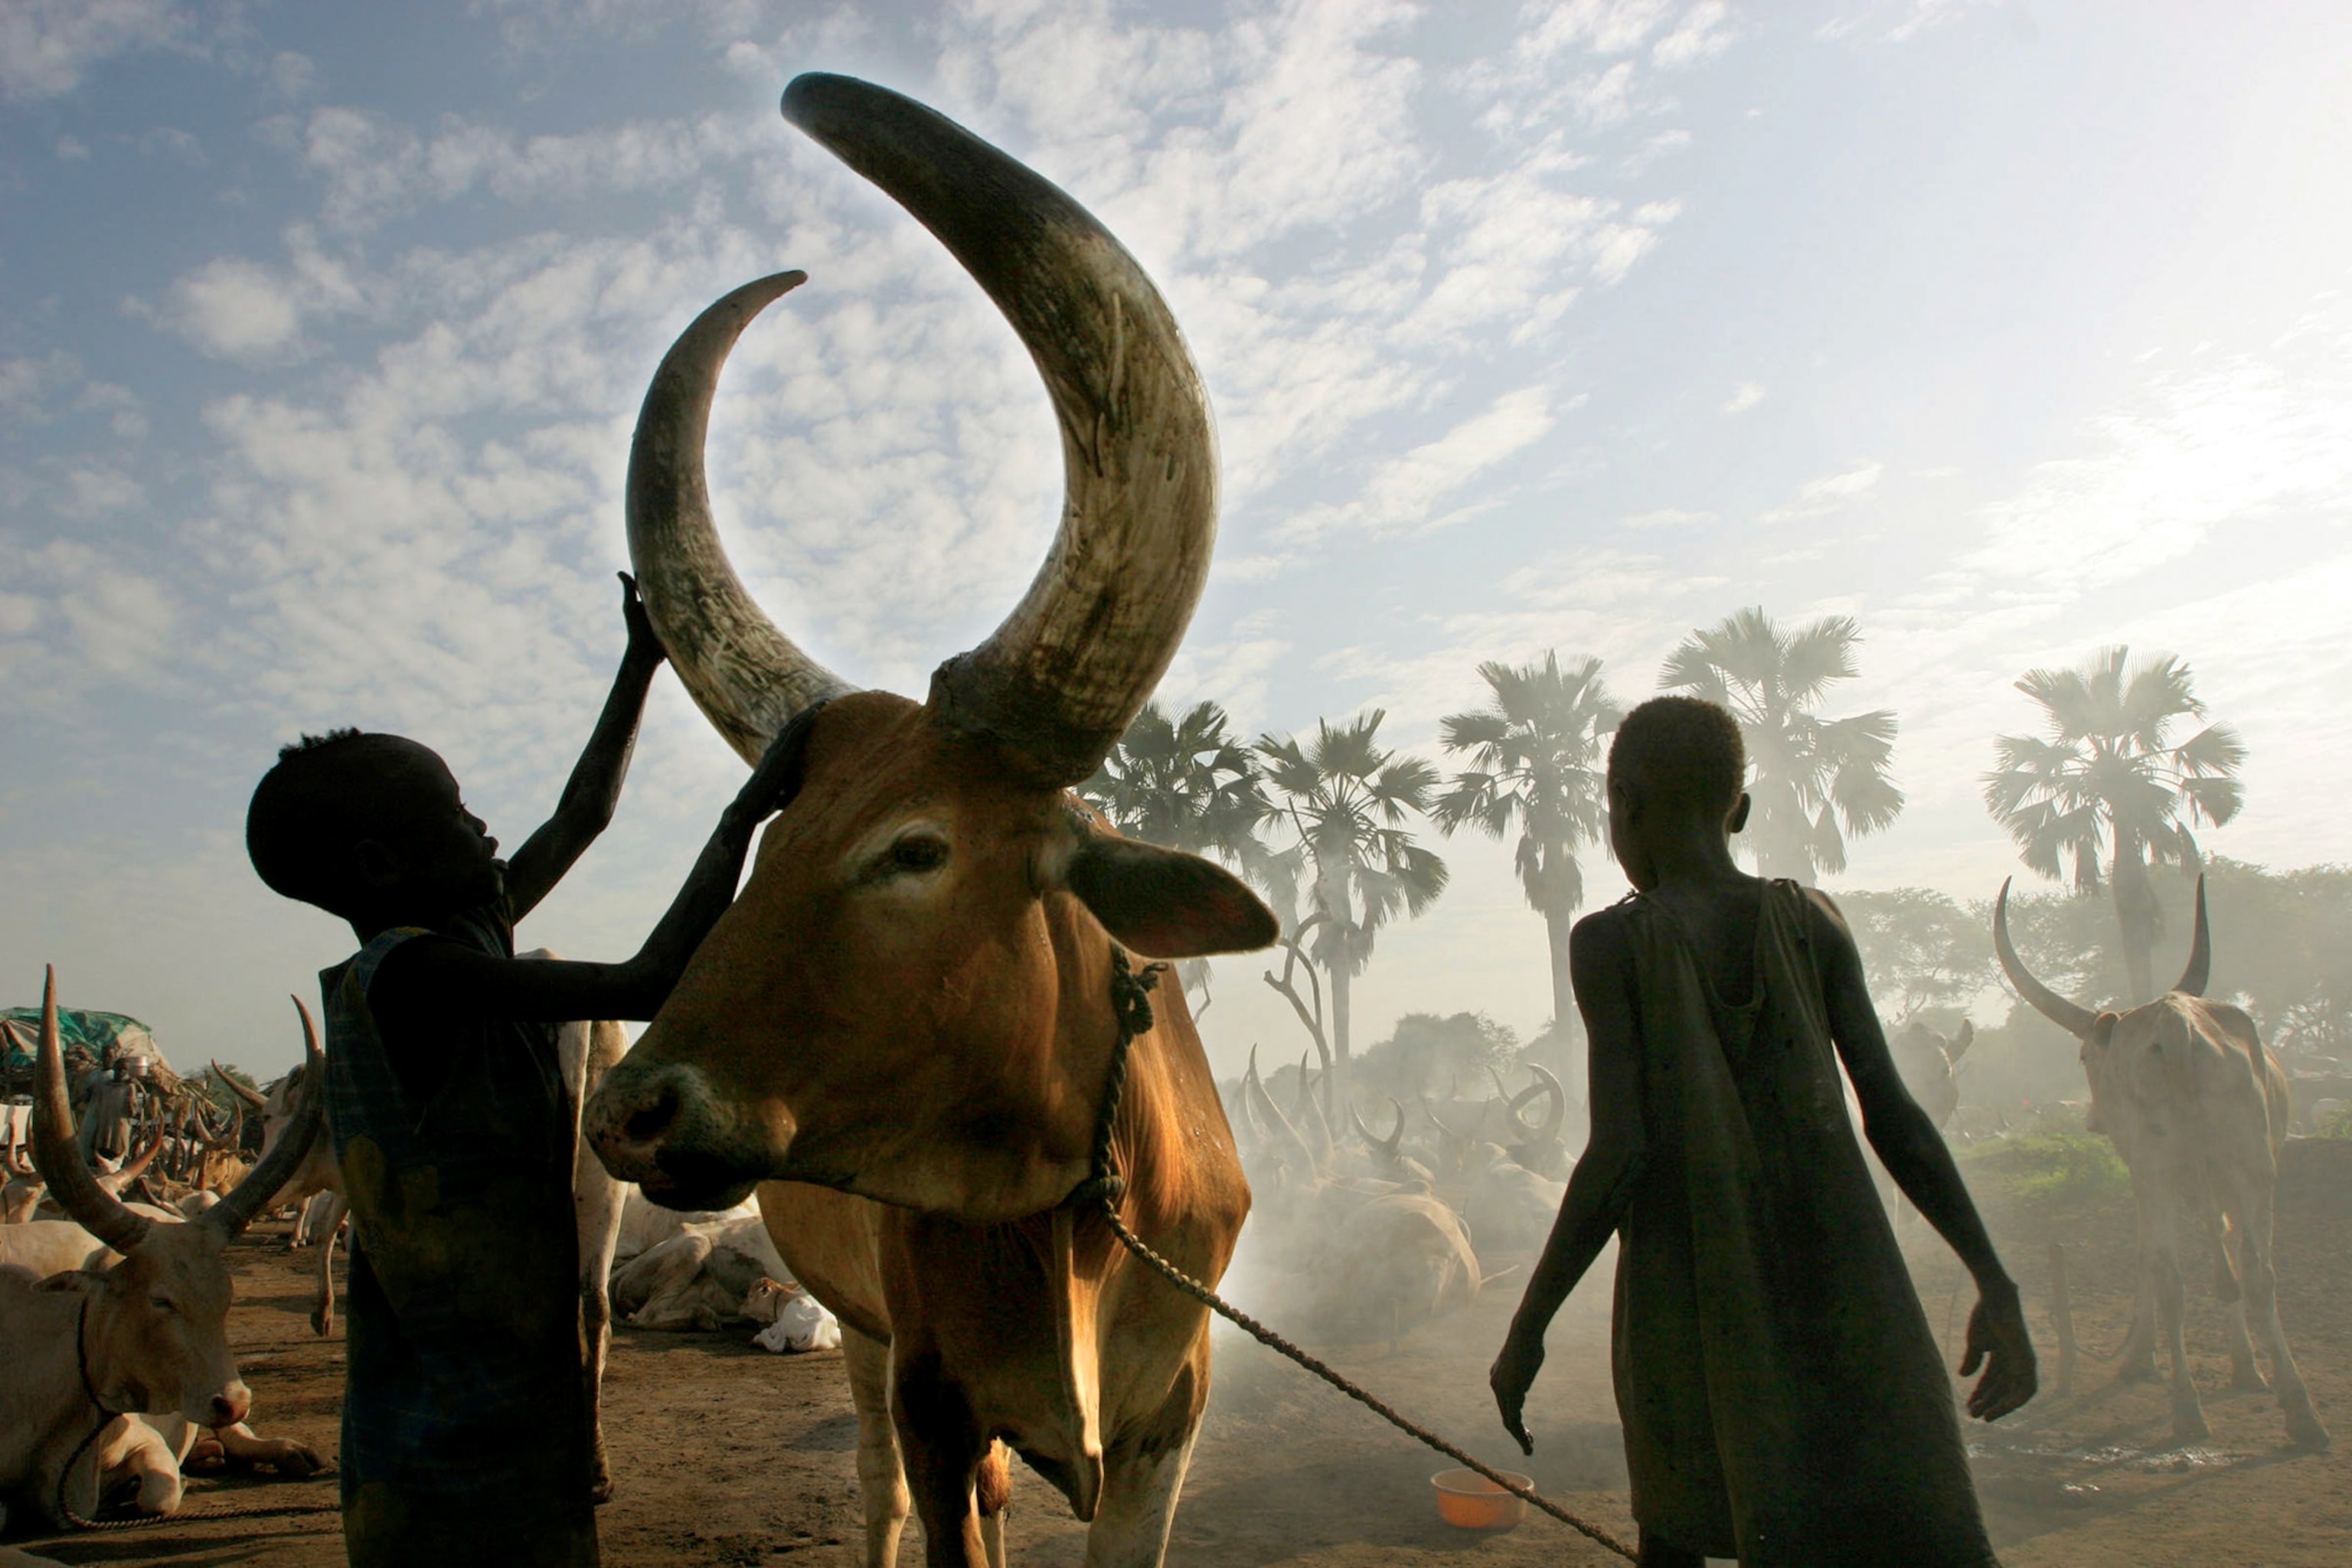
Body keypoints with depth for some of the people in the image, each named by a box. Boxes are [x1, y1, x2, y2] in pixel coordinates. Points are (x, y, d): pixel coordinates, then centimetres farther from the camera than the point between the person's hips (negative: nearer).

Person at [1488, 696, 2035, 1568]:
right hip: (1838, 1288, 2)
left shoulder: (1611, 945, -7)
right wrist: (1994, 1283, 5)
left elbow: (1620, 1154, -14)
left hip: (1687, 1294, -2)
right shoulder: (1811, 922, 2)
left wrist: (1527, 1328, -7)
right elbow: (1893, 1118, -1)